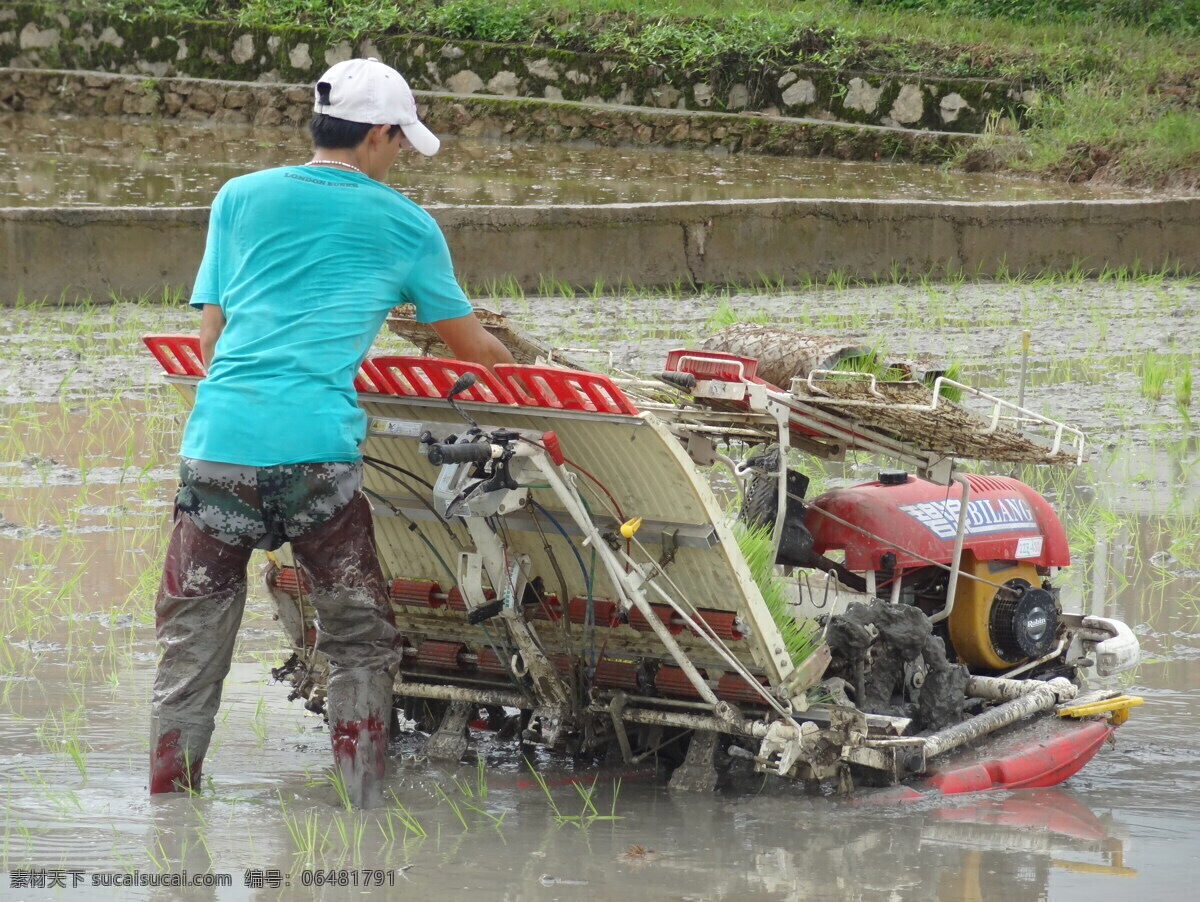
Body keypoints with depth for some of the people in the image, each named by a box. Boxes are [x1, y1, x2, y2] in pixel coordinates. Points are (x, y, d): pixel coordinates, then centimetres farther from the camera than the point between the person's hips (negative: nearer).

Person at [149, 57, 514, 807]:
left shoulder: (241, 198, 14)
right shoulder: (406, 226, 11)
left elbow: (211, 334, 15)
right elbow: (473, 347, 21)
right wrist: (514, 363, 42)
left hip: (218, 443, 2)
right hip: (316, 452, -2)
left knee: (190, 654, 9)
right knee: (362, 647, 12)